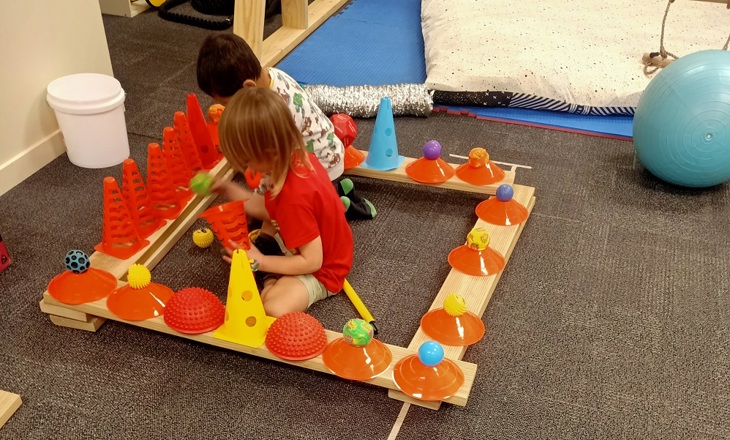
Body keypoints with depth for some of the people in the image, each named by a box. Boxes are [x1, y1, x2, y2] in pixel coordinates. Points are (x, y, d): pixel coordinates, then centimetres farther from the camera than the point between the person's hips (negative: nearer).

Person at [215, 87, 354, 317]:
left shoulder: (295, 198, -38)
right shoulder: (296, 157, -13)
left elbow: (312, 261, -29)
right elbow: (272, 209, 3)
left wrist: (259, 262, -21)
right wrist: (233, 191, 3)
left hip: (320, 269, -9)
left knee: (273, 310, -30)